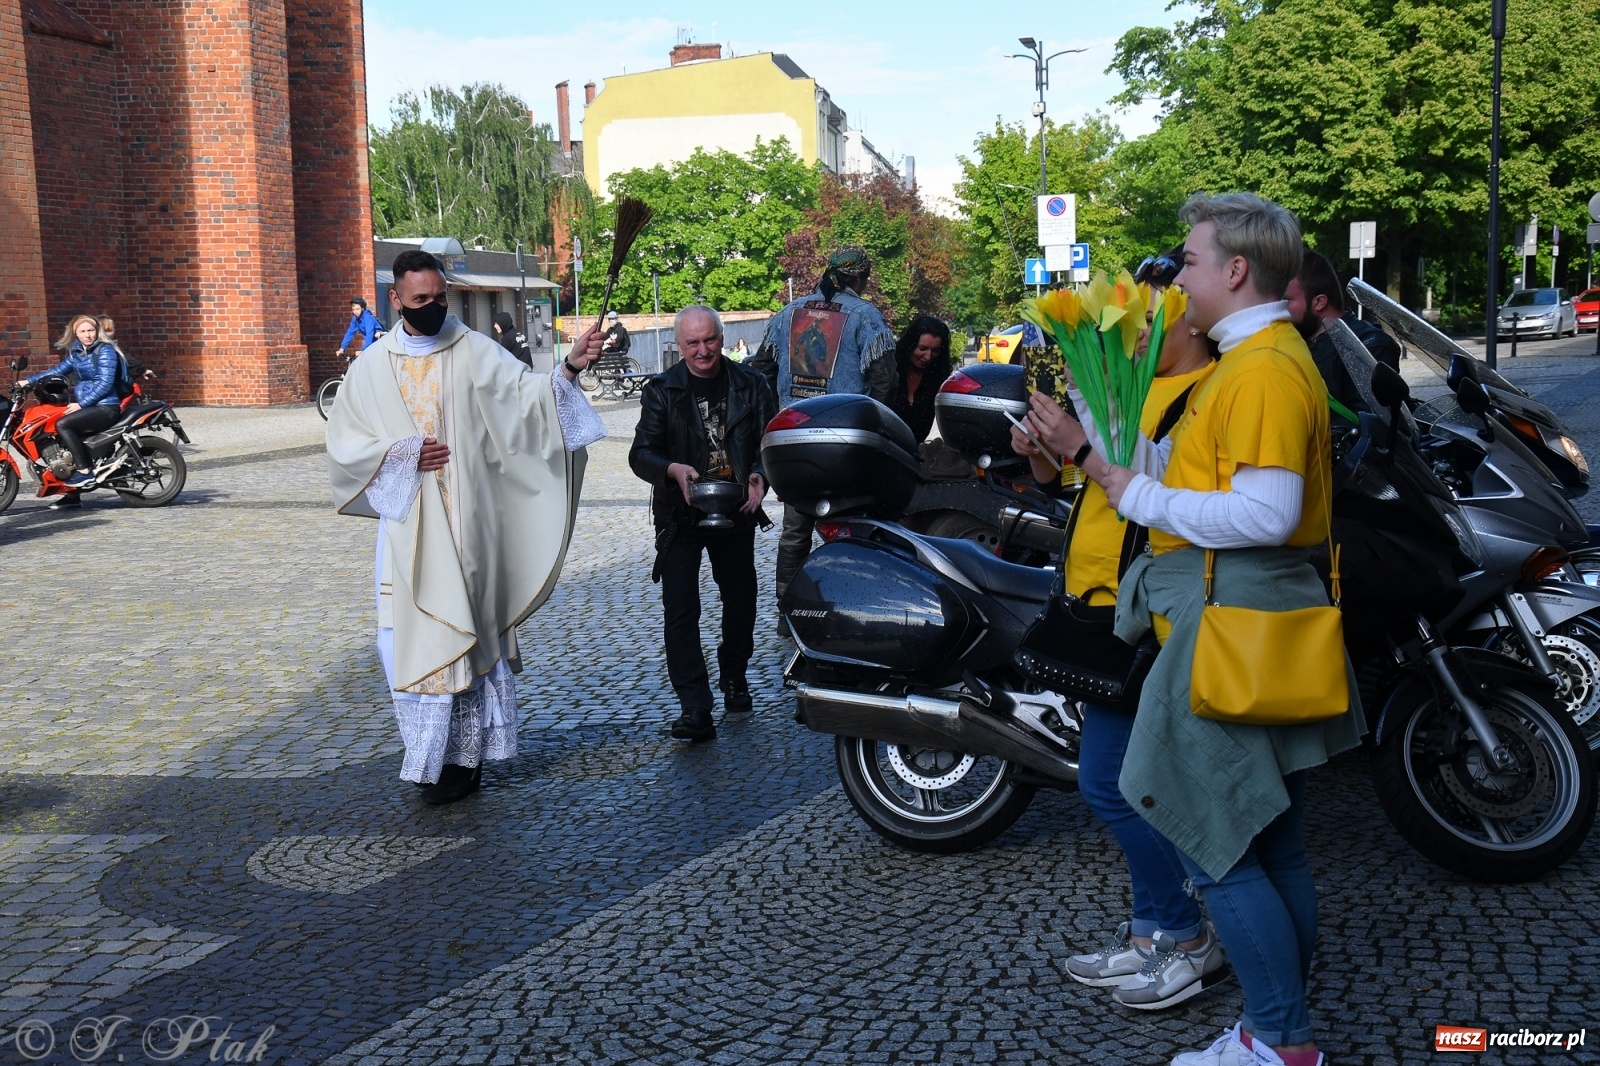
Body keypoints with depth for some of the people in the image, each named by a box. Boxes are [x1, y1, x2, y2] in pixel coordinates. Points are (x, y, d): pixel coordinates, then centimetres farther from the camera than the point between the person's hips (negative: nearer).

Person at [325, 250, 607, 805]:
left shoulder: (475, 352, 1)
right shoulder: (373, 367, 8)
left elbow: (525, 393, -12)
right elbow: (344, 442, 8)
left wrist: (569, 367, -30)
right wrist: (403, 454, -8)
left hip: (467, 524, -2)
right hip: (408, 526, 2)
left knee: (463, 632, 1)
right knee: (415, 638, 4)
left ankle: (463, 756, 11)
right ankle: (435, 757, 17)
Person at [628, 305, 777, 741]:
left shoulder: (750, 385, 1)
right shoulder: (662, 390, -3)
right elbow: (641, 454, -8)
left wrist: (759, 475, -19)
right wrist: (673, 469, -30)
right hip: (680, 514, -2)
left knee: (741, 599, 16)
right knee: (680, 610, -11)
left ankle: (734, 677, 41)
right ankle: (694, 709, -12)